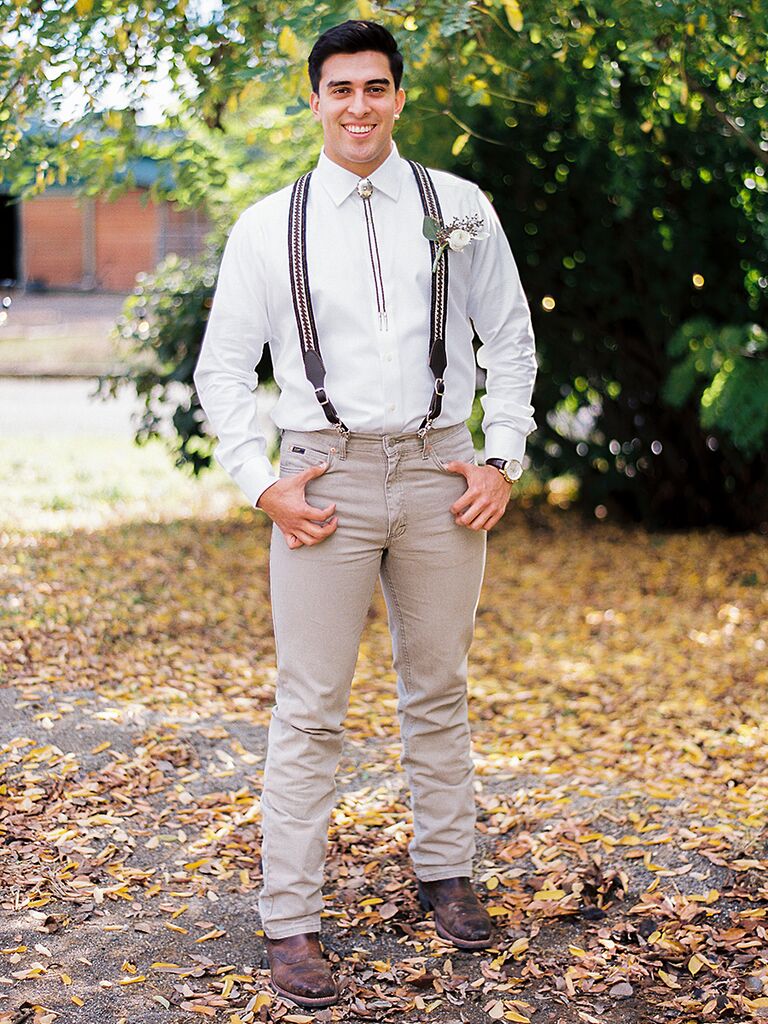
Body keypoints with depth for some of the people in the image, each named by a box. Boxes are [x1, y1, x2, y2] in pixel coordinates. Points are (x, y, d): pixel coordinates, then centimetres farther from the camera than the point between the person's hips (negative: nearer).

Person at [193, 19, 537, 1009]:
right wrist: (261, 483, -4)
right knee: (311, 708, -2)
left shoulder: (461, 209, 5)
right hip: (325, 479, -1)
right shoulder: (268, 227, 2)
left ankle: (445, 873, 29)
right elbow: (222, 370, 7)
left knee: (438, 691, 13)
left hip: (438, 472, 2)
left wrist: (503, 460, 3)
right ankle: (290, 921, 6)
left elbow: (511, 341, 12)